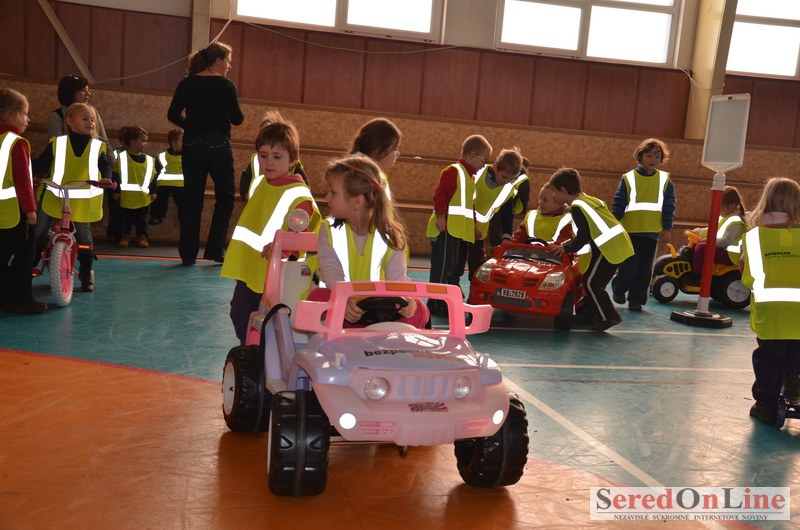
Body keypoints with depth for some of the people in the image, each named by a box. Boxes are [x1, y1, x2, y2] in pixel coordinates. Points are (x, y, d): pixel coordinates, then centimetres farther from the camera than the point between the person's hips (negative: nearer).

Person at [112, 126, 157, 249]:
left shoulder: (148, 159, 3)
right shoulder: (122, 157, -7)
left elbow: (153, 177, 9)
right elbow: (116, 175, -4)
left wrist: (153, 191, 6)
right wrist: (116, 191, -5)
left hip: (143, 198, 3)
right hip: (126, 198, -2)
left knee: (141, 220, 13)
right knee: (126, 220, 10)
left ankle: (142, 236, 24)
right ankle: (125, 236, 26)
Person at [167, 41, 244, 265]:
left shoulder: (187, 83, 3)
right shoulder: (225, 85, -8)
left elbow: (173, 115, 3)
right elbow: (237, 119, -8)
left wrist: (193, 126, 15)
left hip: (192, 146, 4)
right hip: (218, 145, -4)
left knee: (192, 199, 9)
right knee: (225, 196, 12)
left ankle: (188, 254, 10)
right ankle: (214, 249, 8)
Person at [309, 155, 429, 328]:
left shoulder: (390, 235, -2)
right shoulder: (329, 230, 2)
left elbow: (396, 277, -6)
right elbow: (331, 271, -11)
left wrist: (404, 298, -31)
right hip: (341, 301, 0)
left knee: (419, 311, -26)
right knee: (318, 297, -32)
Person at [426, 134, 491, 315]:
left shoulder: (470, 176, 20)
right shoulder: (453, 171, -9)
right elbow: (440, 195, -17)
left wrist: (474, 224, 24)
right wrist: (441, 217, -21)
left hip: (463, 231, 10)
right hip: (448, 230, -10)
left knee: (456, 268, 15)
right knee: (443, 268, -6)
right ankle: (436, 303, -2)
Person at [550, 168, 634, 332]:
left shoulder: (577, 207, -11)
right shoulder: (590, 200, 19)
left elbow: (583, 236, -14)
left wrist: (566, 248, 0)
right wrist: (570, 245, 22)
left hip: (609, 247, -10)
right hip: (620, 244, 10)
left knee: (591, 282, -3)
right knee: (597, 282, 16)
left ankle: (608, 317, -4)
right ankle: (595, 313, 24)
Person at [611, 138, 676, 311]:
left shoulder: (665, 180, 5)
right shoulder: (628, 178, -1)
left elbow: (669, 206, 6)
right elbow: (618, 204, -1)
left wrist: (666, 228, 0)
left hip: (652, 231, 2)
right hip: (630, 230, -2)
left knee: (645, 268, 5)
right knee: (628, 266, -2)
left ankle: (636, 299, 16)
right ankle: (618, 289, 24)